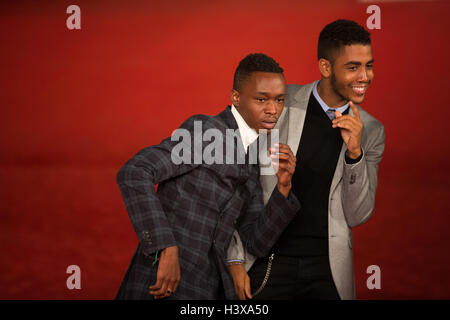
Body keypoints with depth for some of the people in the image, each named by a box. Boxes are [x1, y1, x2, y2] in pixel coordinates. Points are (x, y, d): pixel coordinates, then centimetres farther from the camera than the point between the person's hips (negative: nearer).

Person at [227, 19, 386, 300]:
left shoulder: (371, 131, 1)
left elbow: (357, 216, -2)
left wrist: (354, 151, -16)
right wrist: (235, 259, -3)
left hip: (328, 273, 2)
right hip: (268, 264, -1)